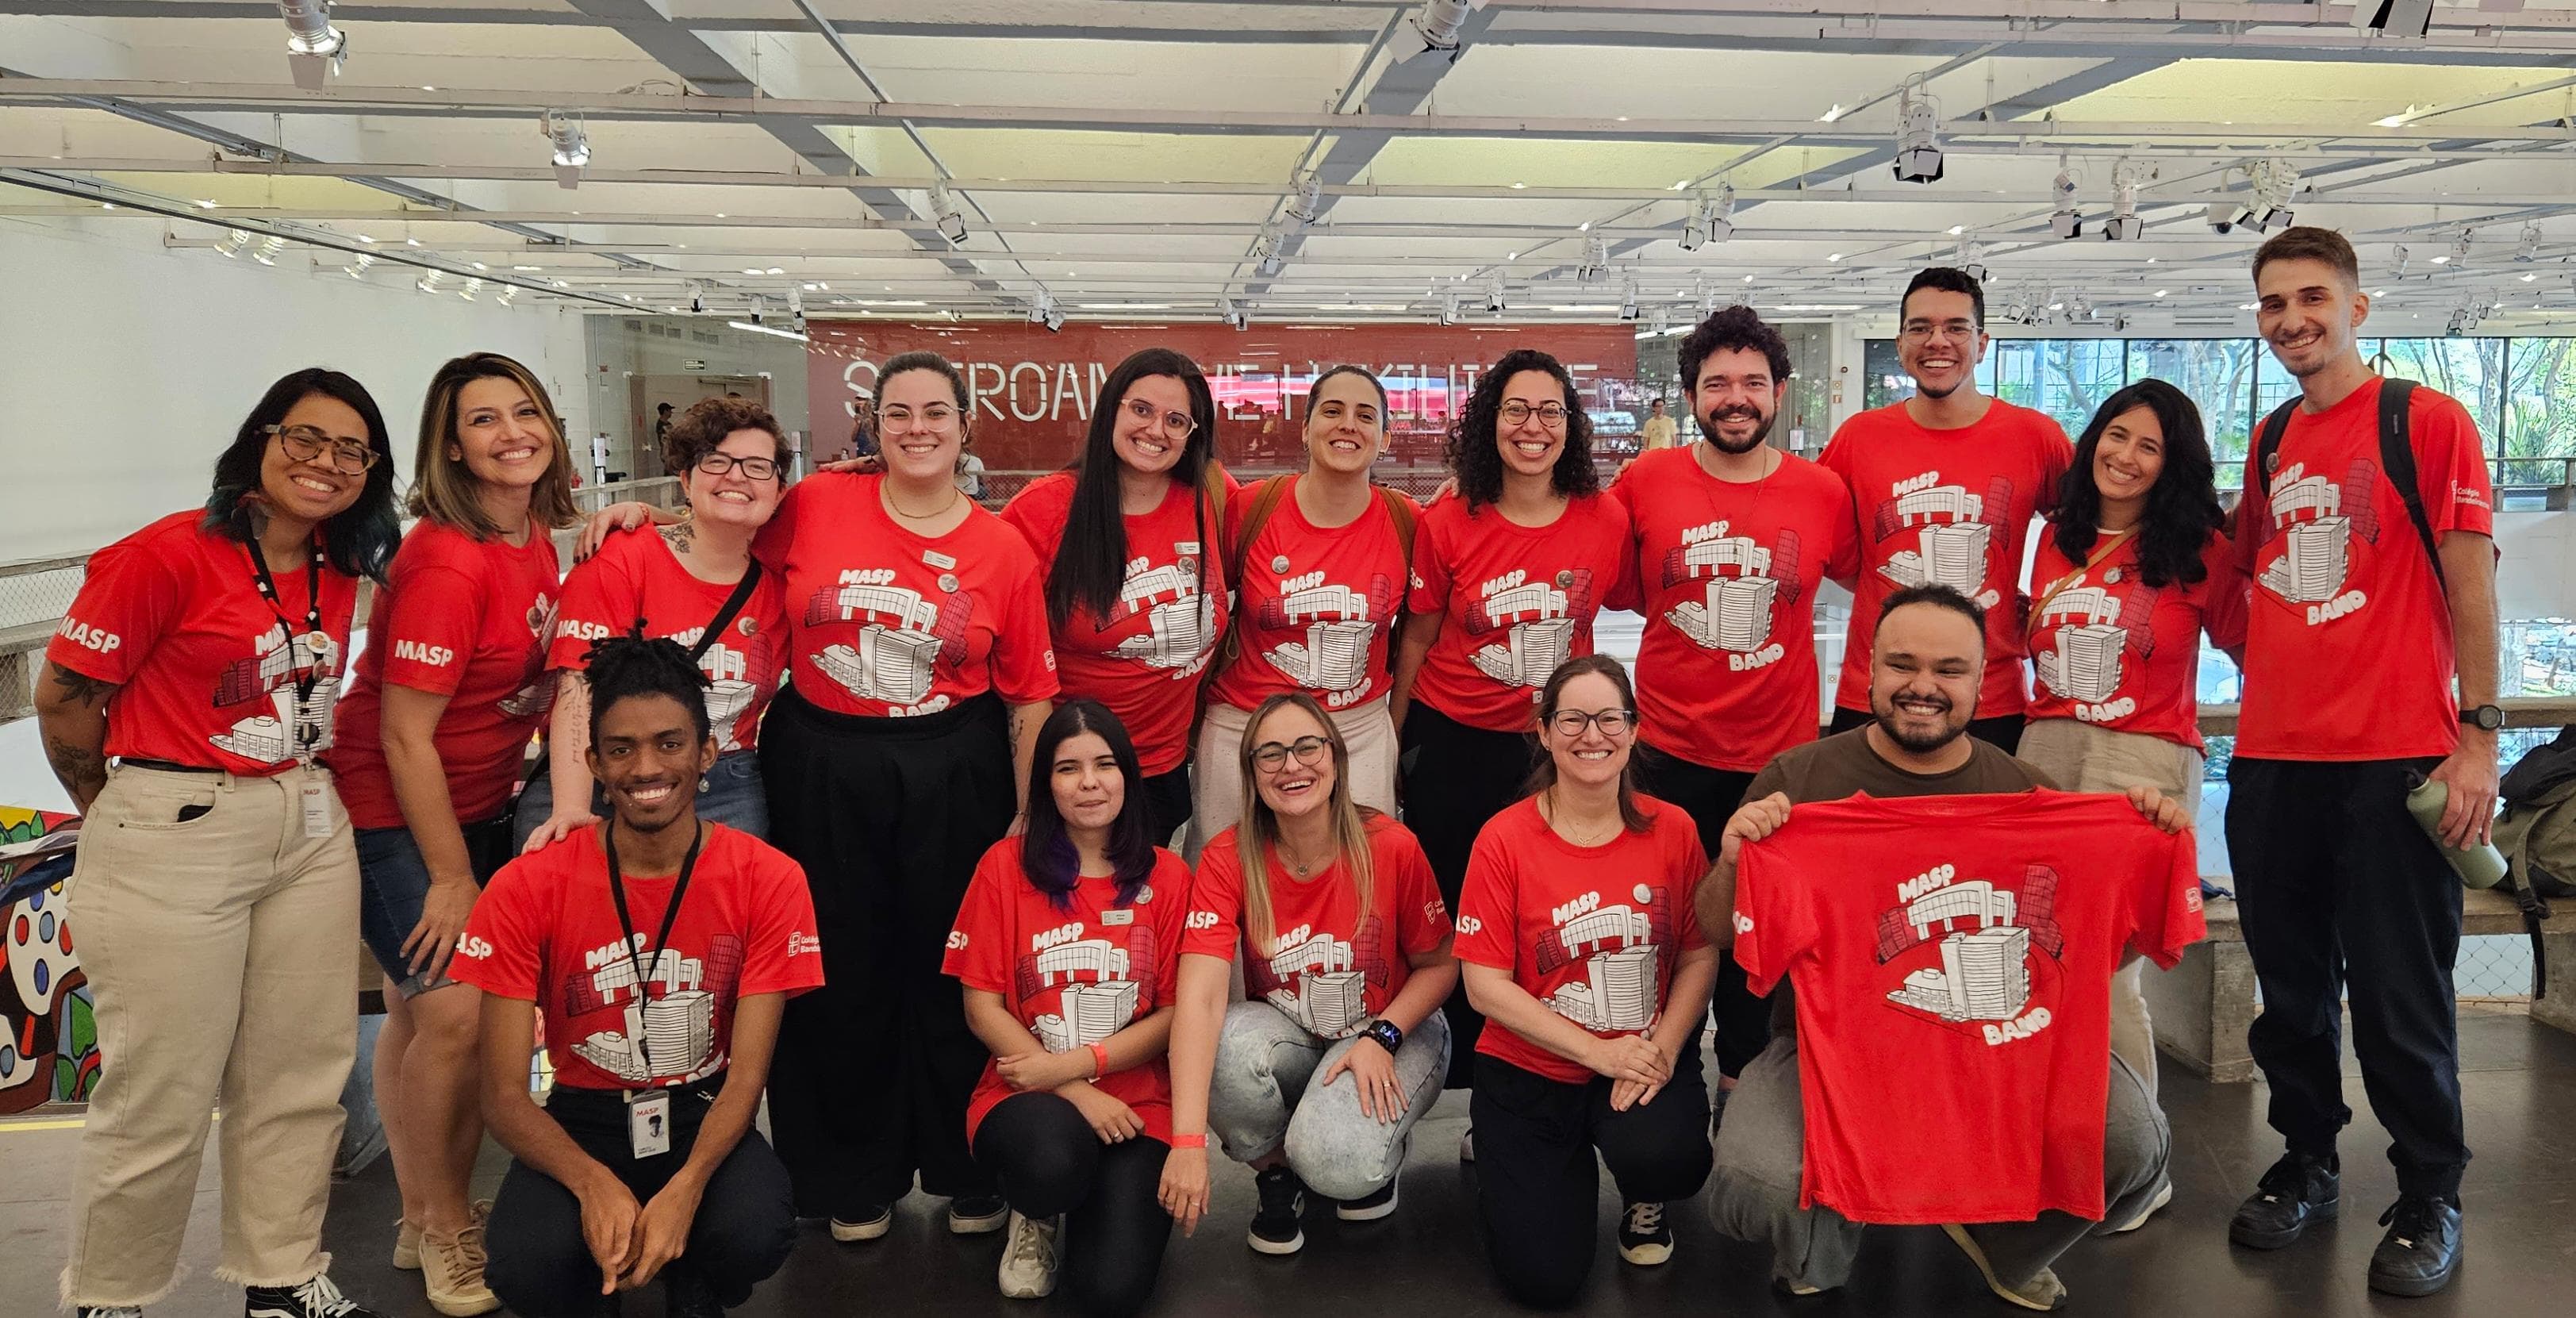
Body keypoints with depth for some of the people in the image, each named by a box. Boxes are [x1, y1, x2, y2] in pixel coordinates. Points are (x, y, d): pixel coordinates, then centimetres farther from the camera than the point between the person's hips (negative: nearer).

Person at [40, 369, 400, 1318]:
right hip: (172, 843, -6)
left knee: (300, 1079, 11)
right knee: (160, 1099, 2)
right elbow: (64, 699, -8)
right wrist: (120, 816, 4)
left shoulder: (339, 575, 8)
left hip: (309, 831, 6)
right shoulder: (168, 556, -13)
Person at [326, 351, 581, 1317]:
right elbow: (404, 737, -20)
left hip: (478, 804, 7)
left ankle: (432, 1216, 23)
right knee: (453, 1008, -11)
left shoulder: (538, 536, 0)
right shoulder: (446, 563, -23)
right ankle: (438, 1230, 8)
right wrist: (452, 878, -15)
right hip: (391, 812, -7)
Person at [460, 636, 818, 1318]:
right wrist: (593, 1182, -30)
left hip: (704, 1114, 0)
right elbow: (504, 1095, -11)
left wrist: (685, 1188, -30)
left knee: (756, 1235, -32)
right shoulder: (526, 890, -12)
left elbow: (747, 1076, -11)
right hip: (582, 1117, 0)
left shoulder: (768, 882, -12)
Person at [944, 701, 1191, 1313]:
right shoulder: (1005, 866, -1)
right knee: (1055, 1155, -38)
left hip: (1138, 1103, 1)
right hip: (1027, 1097, -1)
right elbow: (982, 1007, -2)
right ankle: (1036, 1216, 2)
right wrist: (1072, 1094, -12)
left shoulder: (1167, 876, 3)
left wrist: (1077, 1064, -13)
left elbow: (1177, 1013, 0)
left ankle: (1083, 1210, 17)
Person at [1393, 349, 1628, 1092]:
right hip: (1454, 744, 0)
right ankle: (1459, 1075, 26)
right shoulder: (1447, 524, -8)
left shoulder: (1606, 520, -7)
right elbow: (1418, 636, 1)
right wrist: (1394, 739, 5)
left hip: (1556, 745, 1)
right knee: (1450, 910, 9)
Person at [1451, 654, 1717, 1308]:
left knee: (1667, 1161, -32)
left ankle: (1643, 1200, 9)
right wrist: (1598, 1053, -16)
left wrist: (1662, 1049, -16)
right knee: (1545, 1278, -7)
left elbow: (1700, 956, 1)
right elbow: (1485, 984, -12)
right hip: (1532, 1071, -1)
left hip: (1649, 1057, 1)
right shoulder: (1505, 839, -12)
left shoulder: (1672, 830, -4)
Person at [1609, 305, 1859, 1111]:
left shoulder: (1825, 493, -1)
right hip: (1669, 749, 0)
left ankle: (1743, 1080, 28)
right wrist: (1679, 615, 2)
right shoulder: (1645, 483, -2)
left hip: (1780, 750, 0)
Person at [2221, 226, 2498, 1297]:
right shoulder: (2269, 445, 13)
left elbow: (2470, 584, -7)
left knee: (2399, 993, 1)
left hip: (2397, 759, -5)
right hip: (2274, 758, 5)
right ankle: (2305, 1165, 29)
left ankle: (2430, 1199, 17)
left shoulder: (2427, 421, -3)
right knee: (2290, 985, 13)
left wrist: (2479, 735, -12)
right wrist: (2271, 668, 9)